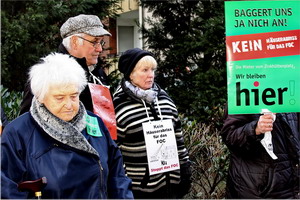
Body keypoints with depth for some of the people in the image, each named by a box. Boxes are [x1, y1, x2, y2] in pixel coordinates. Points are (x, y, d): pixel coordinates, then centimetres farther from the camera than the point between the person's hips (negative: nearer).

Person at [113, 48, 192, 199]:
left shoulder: (164, 99, 8)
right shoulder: (119, 106, -9)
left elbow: (178, 138, 14)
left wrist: (185, 171, 12)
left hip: (169, 183, 5)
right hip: (137, 187, -5)